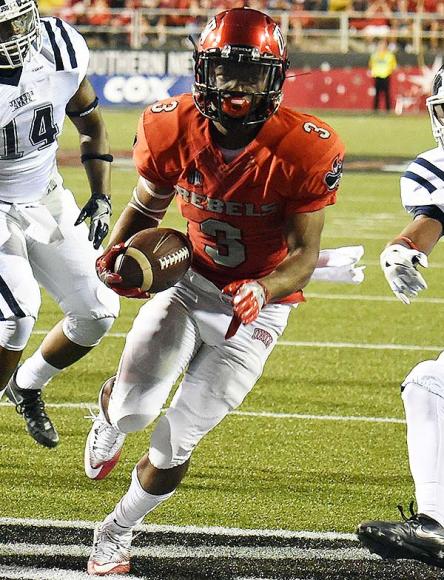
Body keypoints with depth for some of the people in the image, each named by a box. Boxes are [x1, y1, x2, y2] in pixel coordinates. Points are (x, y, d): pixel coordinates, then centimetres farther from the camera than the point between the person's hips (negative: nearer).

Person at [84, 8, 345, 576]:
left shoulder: (305, 151, -25)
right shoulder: (172, 130, -16)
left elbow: (304, 254, -18)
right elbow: (145, 207, 3)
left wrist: (261, 290, -39)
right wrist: (116, 254, -18)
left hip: (255, 309, -2)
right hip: (189, 281, 2)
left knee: (174, 444, -1)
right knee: (135, 405, -16)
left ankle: (116, 533, 28)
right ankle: (109, 419, 26)